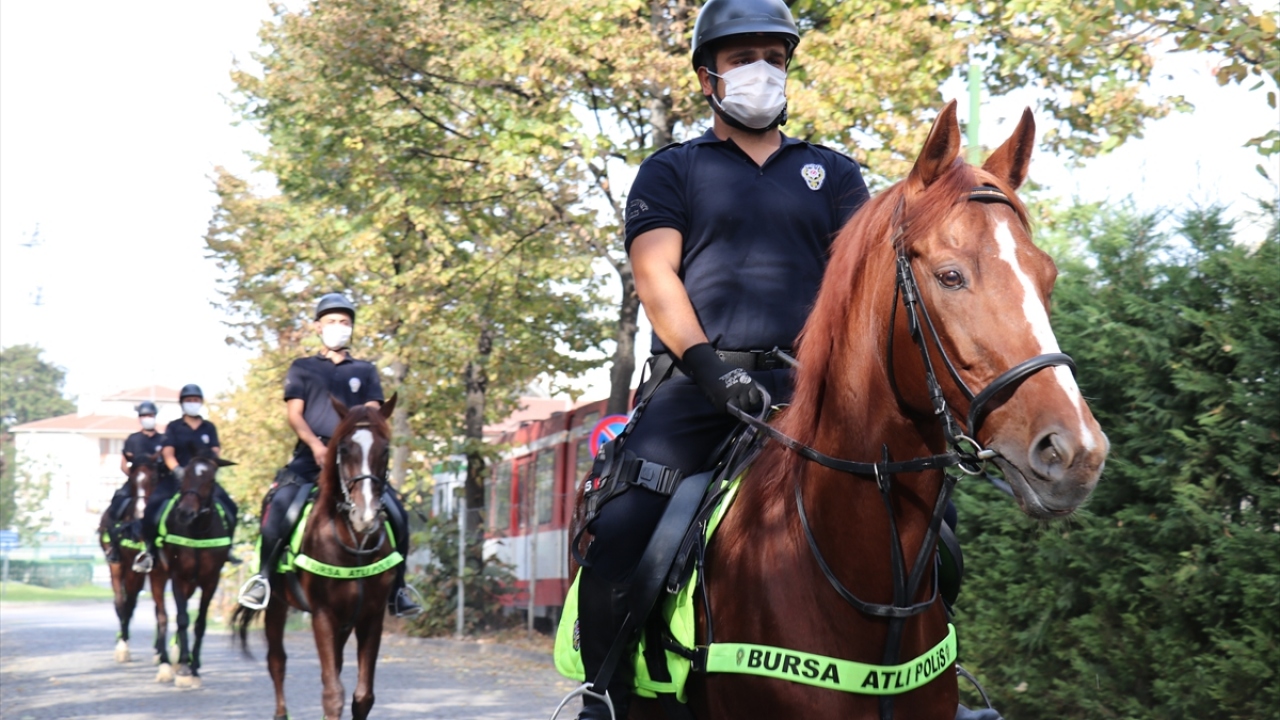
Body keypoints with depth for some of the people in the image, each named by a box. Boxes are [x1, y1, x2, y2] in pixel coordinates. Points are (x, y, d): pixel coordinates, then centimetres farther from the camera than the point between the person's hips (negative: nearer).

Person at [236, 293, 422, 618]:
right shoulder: (302, 368, 16)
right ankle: (263, 576, -15)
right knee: (279, 503, -29)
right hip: (311, 456, -1)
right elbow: (294, 413, 5)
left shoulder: (365, 371, 20)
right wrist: (315, 444, -14)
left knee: (396, 513, -16)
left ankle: (396, 588, -2)